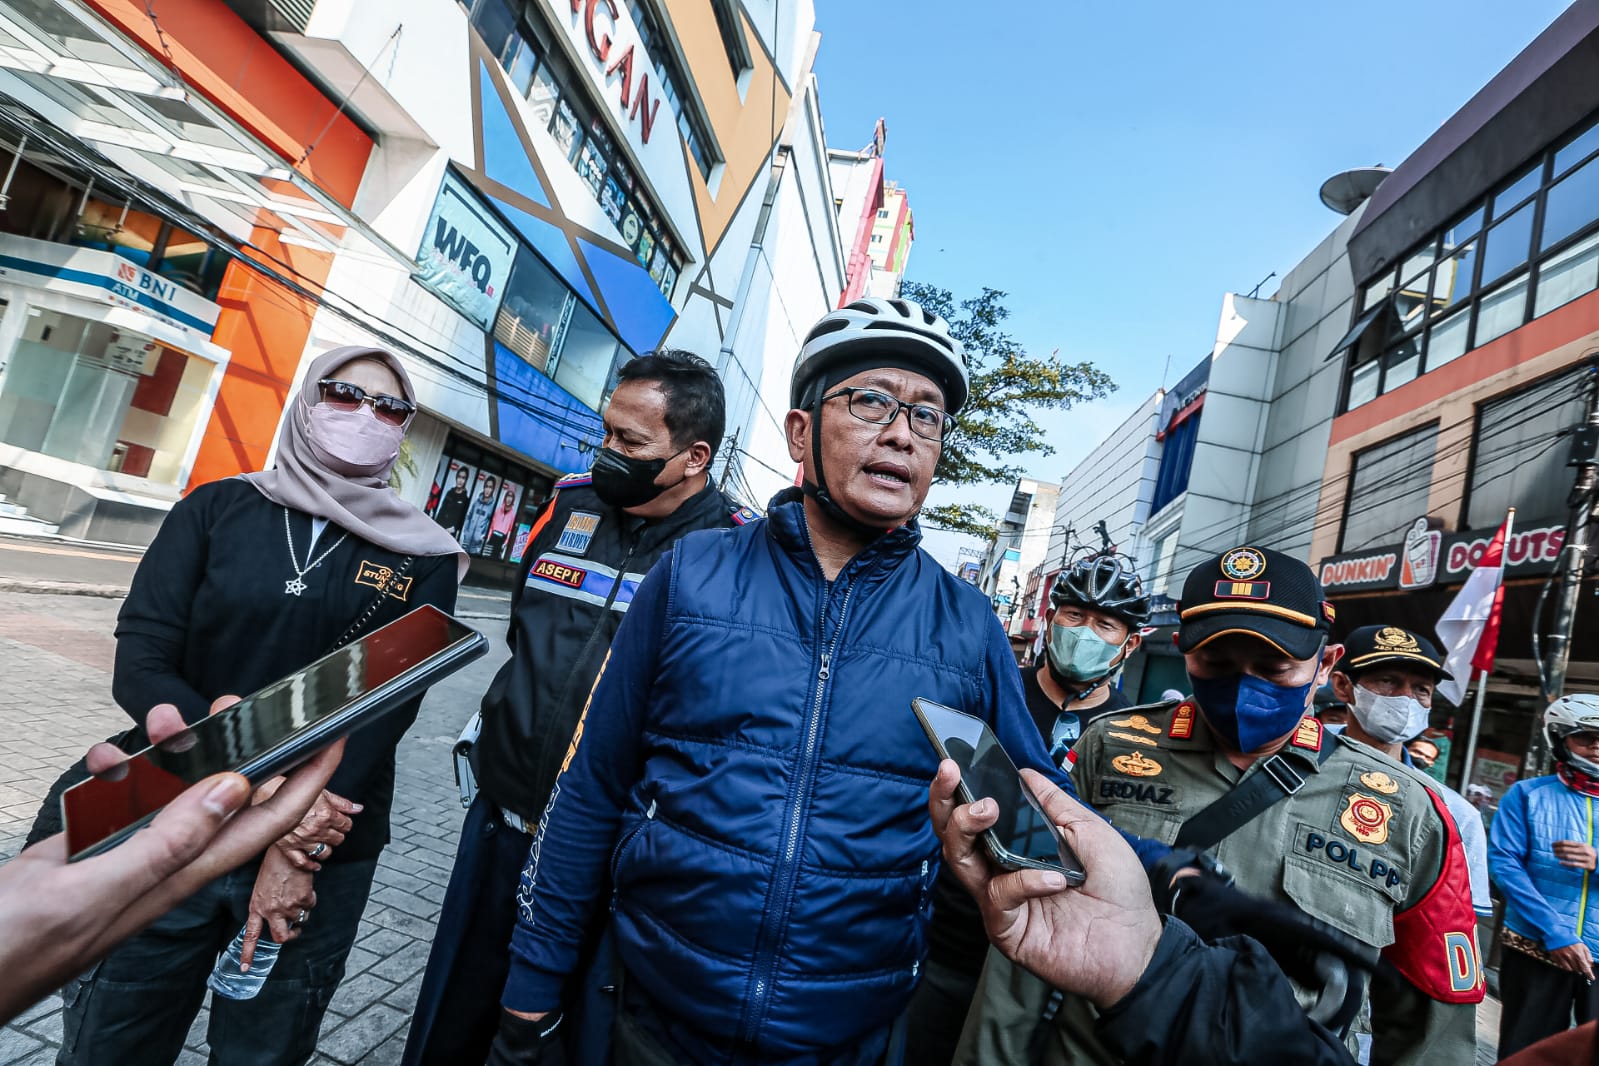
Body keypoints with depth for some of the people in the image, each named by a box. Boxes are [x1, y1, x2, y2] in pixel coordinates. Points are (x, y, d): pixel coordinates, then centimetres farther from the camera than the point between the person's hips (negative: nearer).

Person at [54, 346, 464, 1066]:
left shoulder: (423, 557, -3)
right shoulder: (217, 510, 0)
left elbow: (387, 708, -8)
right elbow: (139, 666, -8)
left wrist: (302, 850, -15)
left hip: (324, 857, -1)